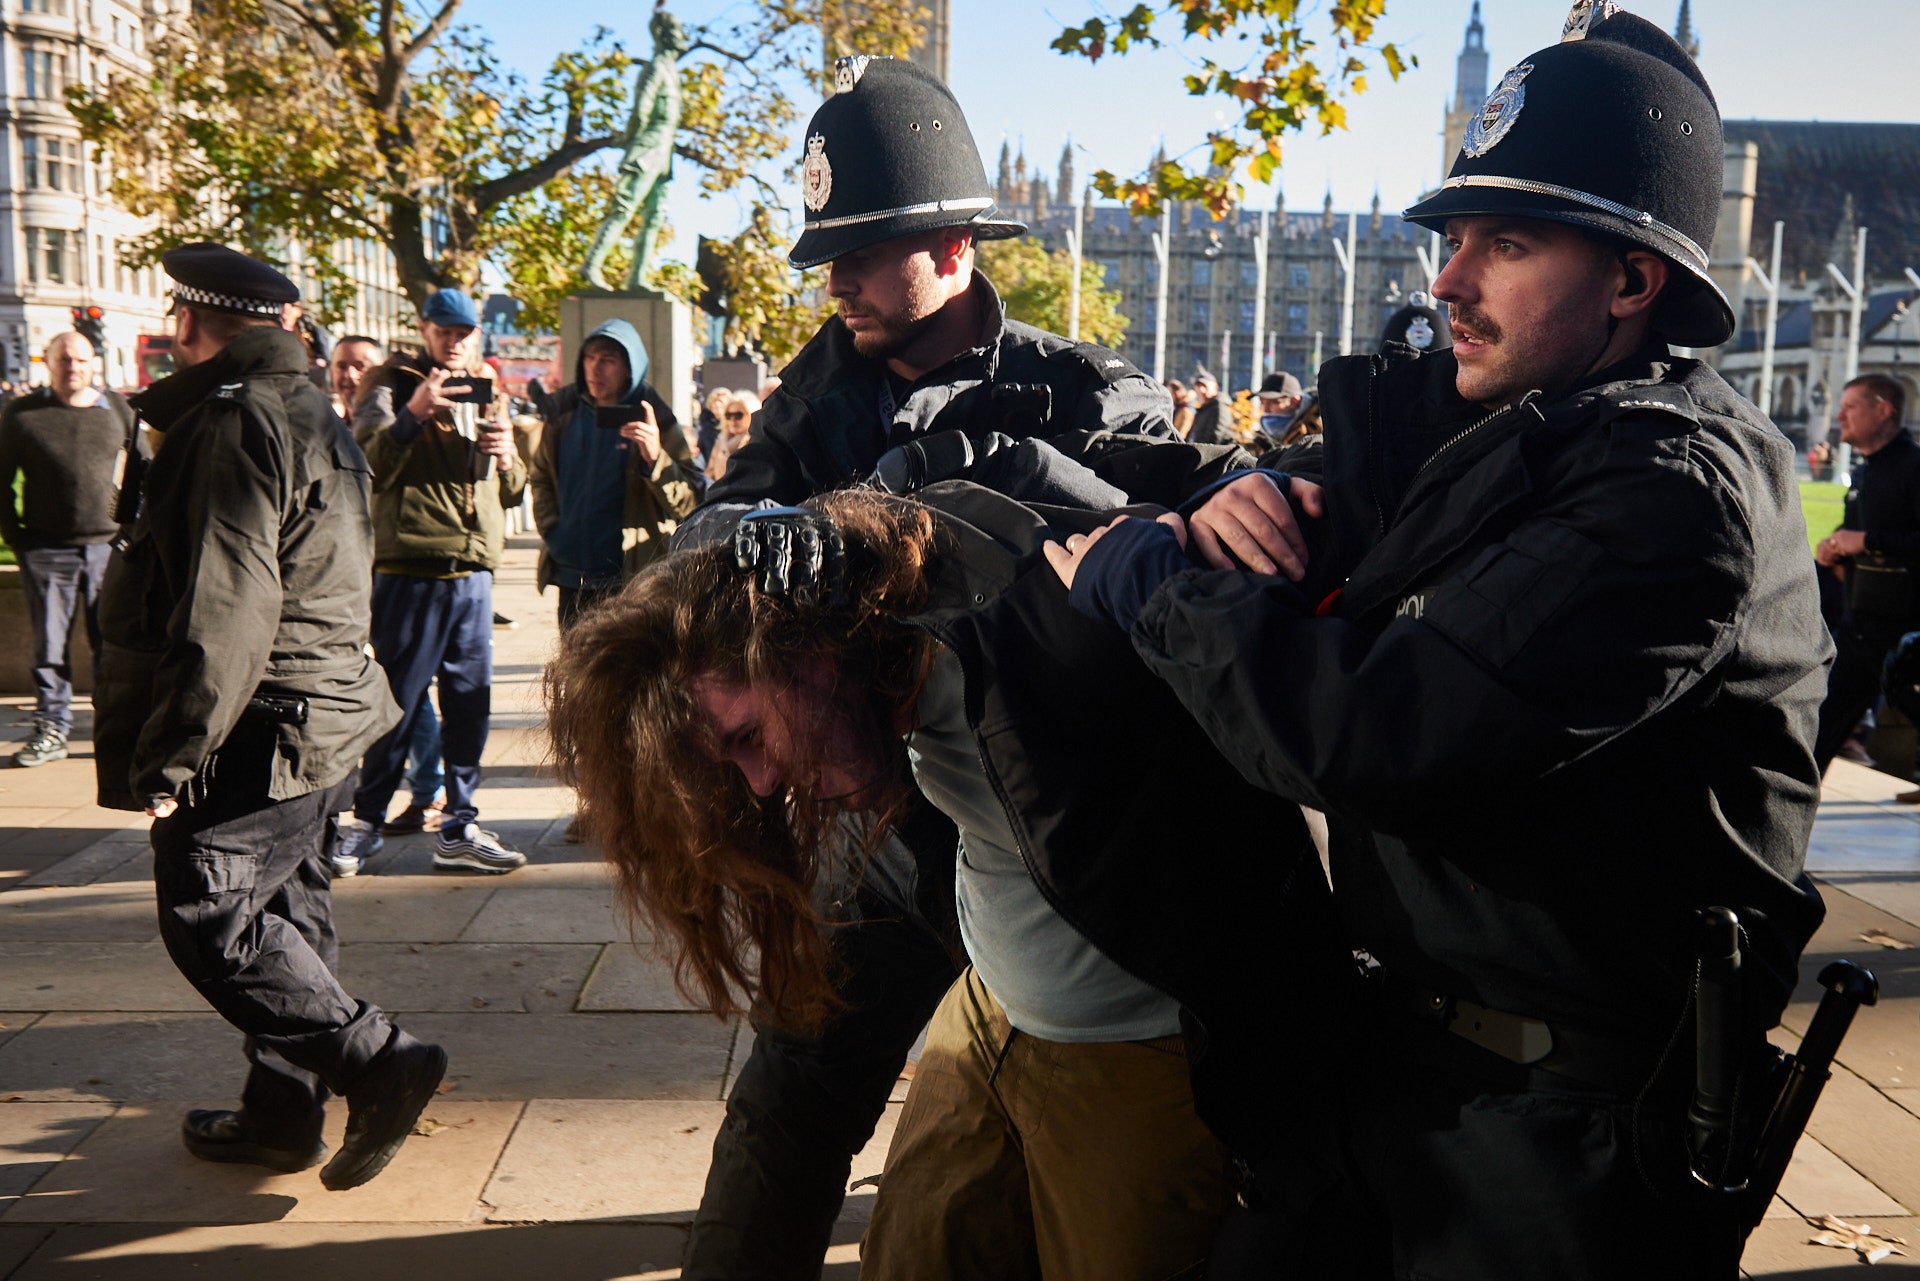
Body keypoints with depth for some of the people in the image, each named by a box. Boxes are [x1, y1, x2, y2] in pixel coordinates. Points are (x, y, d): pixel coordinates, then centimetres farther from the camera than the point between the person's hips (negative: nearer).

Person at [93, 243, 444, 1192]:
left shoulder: (234, 421, -16)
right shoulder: (308, 413, 16)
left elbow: (222, 613, -23)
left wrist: (166, 758, -19)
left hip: (262, 729, -10)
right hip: (322, 717, 10)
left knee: (207, 918, -3)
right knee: (282, 914, 15)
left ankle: (378, 1061, -5)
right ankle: (282, 1113, 25)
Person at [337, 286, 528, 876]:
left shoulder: (486, 392, 18)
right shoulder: (392, 385, 1)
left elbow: (512, 492, 20)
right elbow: (366, 468, -13)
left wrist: (506, 455, -1)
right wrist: (413, 414, -25)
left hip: (474, 573, 5)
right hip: (410, 570, -5)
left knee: (470, 704, 6)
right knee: (397, 702, 1)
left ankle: (459, 830, 15)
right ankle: (366, 820, 16)